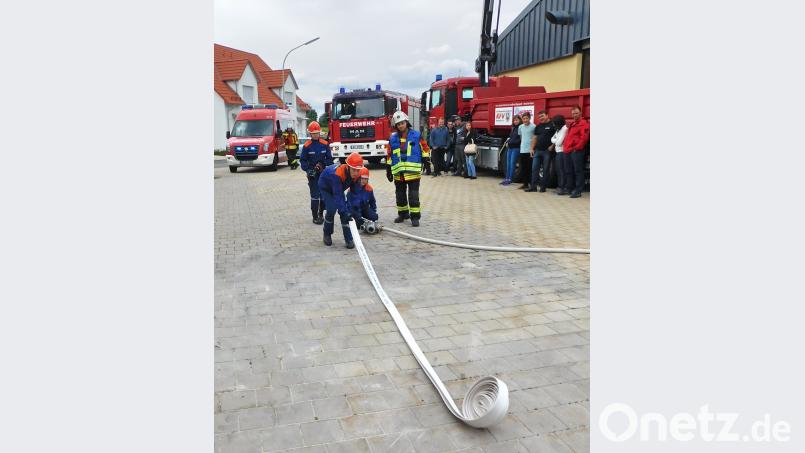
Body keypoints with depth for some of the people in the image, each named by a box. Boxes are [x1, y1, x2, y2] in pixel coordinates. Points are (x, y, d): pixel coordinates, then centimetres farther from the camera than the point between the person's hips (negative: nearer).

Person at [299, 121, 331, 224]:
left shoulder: (324, 144, 0)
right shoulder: (307, 146, -5)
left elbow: (329, 158, 4)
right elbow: (303, 160, -1)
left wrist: (322, 164, -12)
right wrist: (308, 170, -15)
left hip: (324, 173, 3)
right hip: (313, 174, -3)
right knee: (315, 196, -3)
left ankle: (321, 214, 25)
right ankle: (315, 217, 4)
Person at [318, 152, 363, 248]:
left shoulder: (357, 175, -26)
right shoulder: (337, 174, -44)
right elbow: (338, 196, -44)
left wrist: (349, 210, -21)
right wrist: (344, 211, -49)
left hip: (339, 187, 5)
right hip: (326, 187, -5)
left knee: (345, 211, -8)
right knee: (331, 210, -17)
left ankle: (348, 239, -2)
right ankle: (327, 235, 8)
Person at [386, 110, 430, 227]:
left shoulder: (416, 136, 0)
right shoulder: (393, 138, 8)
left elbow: (425, 149, 5)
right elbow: (389, 156, 11)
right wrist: (388, 171, 10)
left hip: (413, 172, -3)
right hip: (398, 172, 3)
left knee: (413, 196, -3)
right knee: (400, 195, 13)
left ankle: (415, 216, 3)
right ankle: (402, 214, 28)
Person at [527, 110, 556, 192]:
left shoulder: (552, 125, -5)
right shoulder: (538, 126, 14)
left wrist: (552, 146, -13)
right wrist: (532, 149, 10)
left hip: (547, 151, -6)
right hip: (537, 150, 6)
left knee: (546, 170, 2)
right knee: (534, 169, 3)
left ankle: (543, 186, 8)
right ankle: (533, 186, 7)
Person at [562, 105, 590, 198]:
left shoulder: (583, 123, -5)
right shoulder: (572, 124, 23)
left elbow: (584, 137, -15)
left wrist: (577, 148, -17)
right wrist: (566, 147, 16)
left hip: (577, 151, -9)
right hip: (568, 151, 9)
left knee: (578, 171, -7)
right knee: (568, 171, 13)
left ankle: (578, 191, -6)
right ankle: (569, 188, 22)